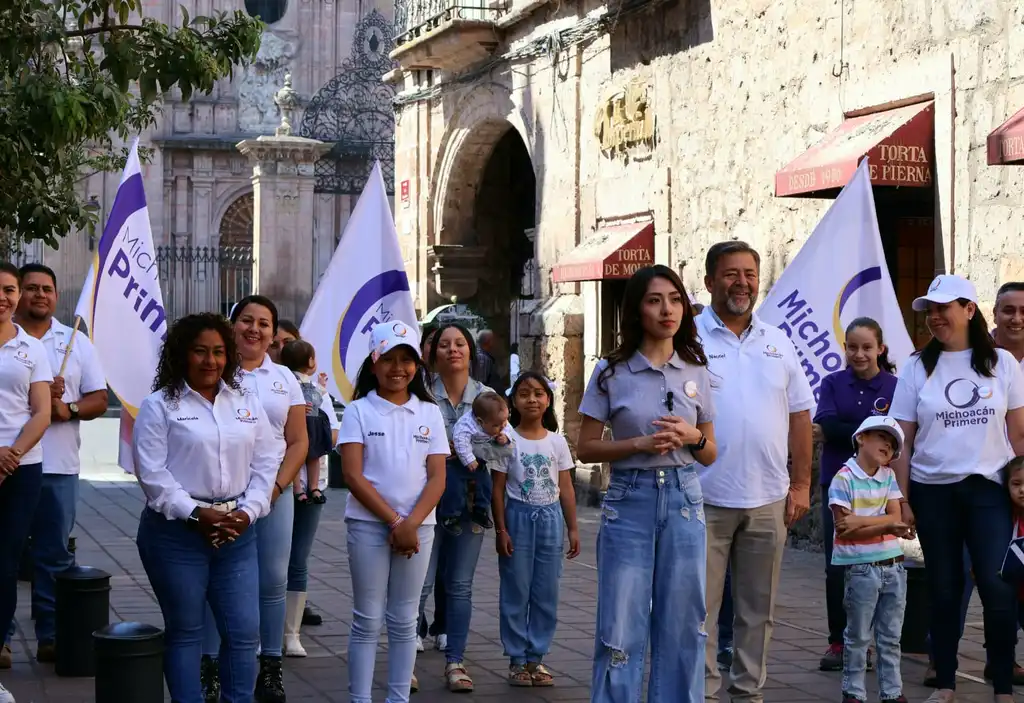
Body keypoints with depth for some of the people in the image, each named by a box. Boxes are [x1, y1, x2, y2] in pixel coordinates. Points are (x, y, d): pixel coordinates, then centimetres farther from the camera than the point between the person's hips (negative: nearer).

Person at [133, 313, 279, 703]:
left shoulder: (248, 403, 11)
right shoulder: (158, 405, -2)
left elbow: (265, 463, 9)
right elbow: (151, 472, -9)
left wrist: (248, 511, -5)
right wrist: (195, 514, -15)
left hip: (235, 531, 4)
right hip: (176, 531, -4)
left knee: (244, 630, 2)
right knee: (184, 630, 6)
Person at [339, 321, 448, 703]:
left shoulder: (430, 413, 7)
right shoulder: (359, 411, 0)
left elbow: (437, 477, 2)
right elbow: (353, 475, -7)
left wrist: (411, 523, -12)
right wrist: (393, 521, -12)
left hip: (418, 526, 2)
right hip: (369, 524, -2)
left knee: (403, 621, 8)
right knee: (368, 620, 0)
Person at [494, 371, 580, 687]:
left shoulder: (557, 442, 5)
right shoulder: (508, 440, -3)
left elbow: (566, 489, 7)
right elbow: (498, 489, -3)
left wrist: (573, 529, 4)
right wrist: (501, 530, -8)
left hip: (550, 518, 3)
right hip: (518, 517, -3)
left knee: (546, 594, 5)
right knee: (516, 593, 2)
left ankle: (536, 658, 15)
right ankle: (517, 660, 10)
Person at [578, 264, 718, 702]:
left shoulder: (696, 372, 7)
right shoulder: (612, 372, -1)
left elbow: (710, 454, 13)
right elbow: (586, 449, 0)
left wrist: (692, 437, -9)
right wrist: (640, 443, -14)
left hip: (684, 501, 3)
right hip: (629, 501, -3)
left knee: (681, 625, 6)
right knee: (620, 628, -2)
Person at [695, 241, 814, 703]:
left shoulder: (777, 343, 11)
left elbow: (800, 415, 13)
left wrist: (800, 484, 7)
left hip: (768, 500, 4)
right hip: (705, 499, -4)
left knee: (758, 609, 12)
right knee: (700, 608, 0)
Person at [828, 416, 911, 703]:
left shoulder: (889, 476, 9)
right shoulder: (844, 478, -10)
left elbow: (895, 516, -3)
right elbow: (845, 529, -15)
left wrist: (860, 521, -17)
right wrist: (885, 526, -19)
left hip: (893, 566, 6)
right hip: (861, 569, -5)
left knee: (891, 636, 12)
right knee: (858, 636, 4)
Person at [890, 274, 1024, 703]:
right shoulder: (918, 367, 4)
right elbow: (902, 441, 3)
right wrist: (902, 500, -1)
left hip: (989, 489, -1)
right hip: (933, 491, 1)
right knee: (944, 590, 7)